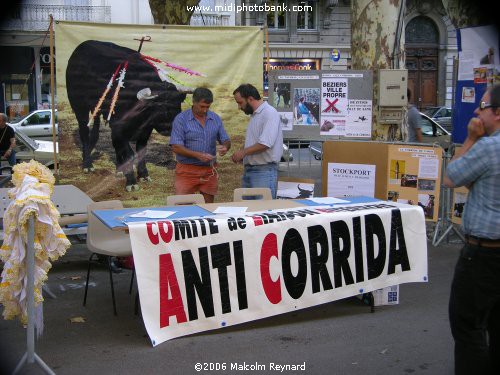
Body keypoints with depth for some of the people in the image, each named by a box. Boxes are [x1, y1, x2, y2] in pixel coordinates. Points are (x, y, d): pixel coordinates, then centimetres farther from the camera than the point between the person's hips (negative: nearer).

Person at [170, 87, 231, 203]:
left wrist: (225, 147, -13)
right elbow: (176, 147, -12)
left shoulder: (215, 119, 8)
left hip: (209, 171, 4)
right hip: (187, 170, -4)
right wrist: (198, 155, -24)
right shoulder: (181, 119, -6)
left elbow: (226, 140, 13)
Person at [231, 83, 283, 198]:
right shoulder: (254, 115, 18)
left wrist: (243, 152, -12)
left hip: (264, 171, -9)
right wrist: (240, 156, 6)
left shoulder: (269, 113, -11)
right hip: (248, 170, 9)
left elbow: (265, 143, -21)